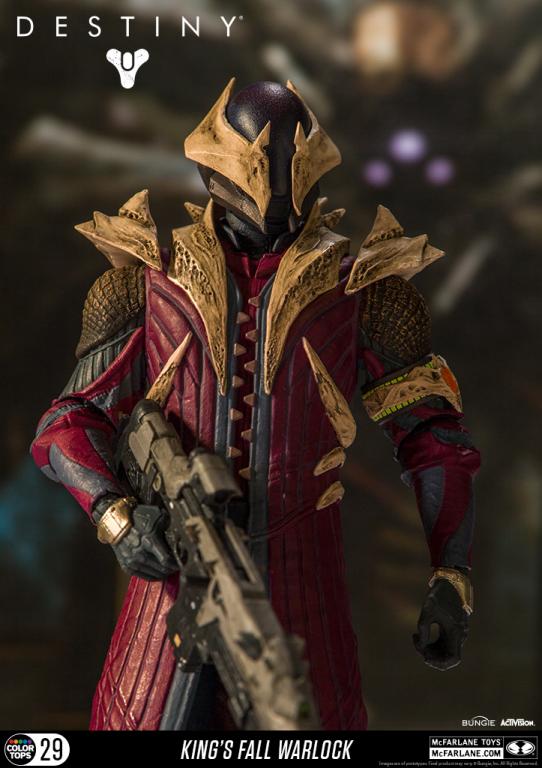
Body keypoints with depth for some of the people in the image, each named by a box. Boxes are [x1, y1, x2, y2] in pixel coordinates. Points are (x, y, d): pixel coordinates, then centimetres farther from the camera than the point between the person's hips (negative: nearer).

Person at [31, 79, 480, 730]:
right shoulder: (153, 277, 2)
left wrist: (451, 578, -8)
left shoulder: (359, 280, 0)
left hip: (302, 581, 0)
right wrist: (113, 513, -19)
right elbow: (74, 420, 1)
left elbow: (432, 431, 1)